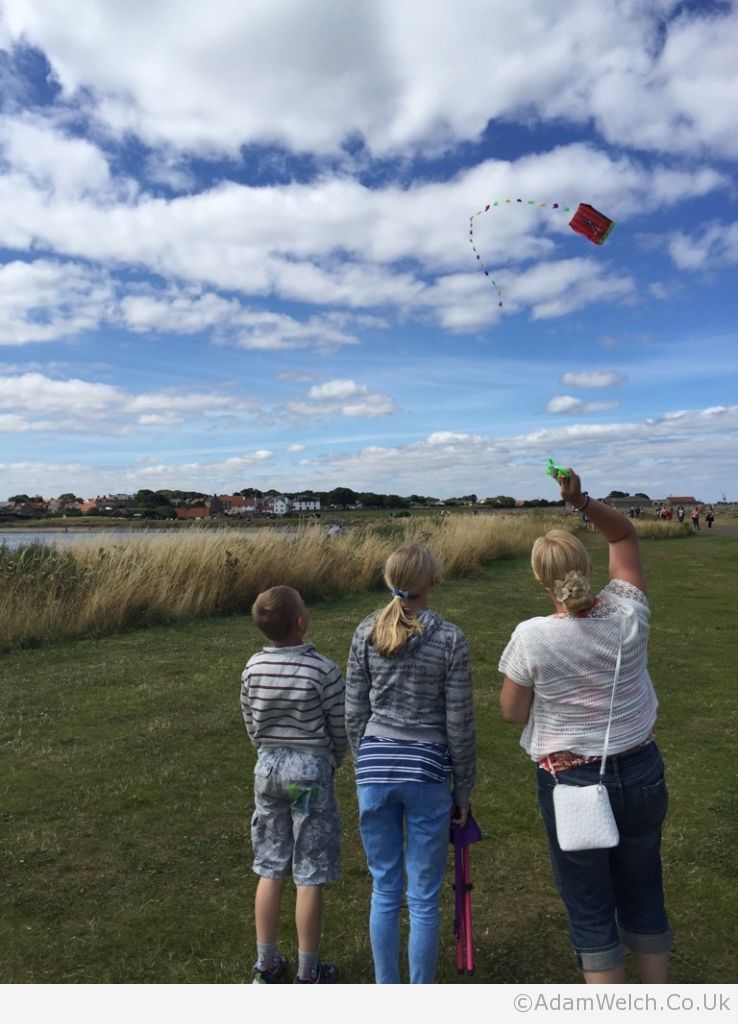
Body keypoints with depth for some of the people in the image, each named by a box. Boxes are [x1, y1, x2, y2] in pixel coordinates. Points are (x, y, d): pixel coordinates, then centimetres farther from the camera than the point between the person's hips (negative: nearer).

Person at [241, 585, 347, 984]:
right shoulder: (323, 670, -18)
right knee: (310, 876, 8)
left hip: (268, 766, 5)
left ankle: (266, 964, 30)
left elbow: (251, 727, 6)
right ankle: (308, 972, 22)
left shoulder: (252, 669, -4)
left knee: (270, 870, 17)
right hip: (311, 769, -5)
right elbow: (341, 729, -7)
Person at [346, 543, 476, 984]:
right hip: (427, 772, -3)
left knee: (385, 890, 17)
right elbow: (459, 724, -7)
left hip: (374, 769, 3)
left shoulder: (366, 633, -2)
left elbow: (355, 712, 3)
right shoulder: (450, 638, -11)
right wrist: (464, 790, 5)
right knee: (424, 897, 12)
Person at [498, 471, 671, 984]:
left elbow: (512, 711, -9)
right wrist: (584, 501, -13)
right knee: (644, 894, 24)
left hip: (573, 783, -4)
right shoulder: (628, 614, -12)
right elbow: (626, 535, 1)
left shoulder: (533, 636, -21)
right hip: (642, 772, 5)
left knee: (591, 909, 14)